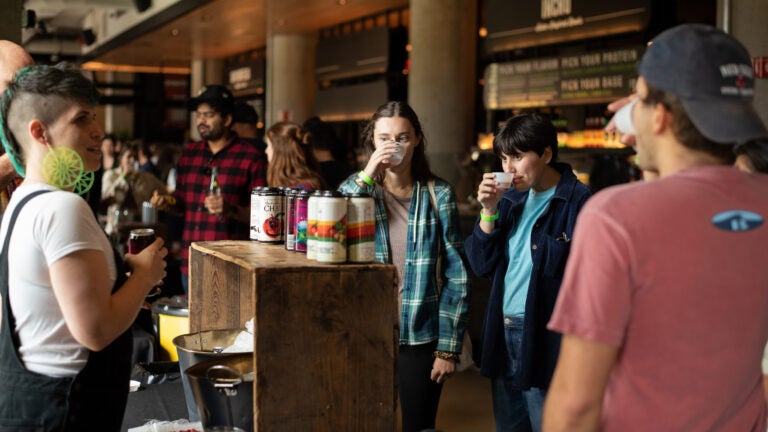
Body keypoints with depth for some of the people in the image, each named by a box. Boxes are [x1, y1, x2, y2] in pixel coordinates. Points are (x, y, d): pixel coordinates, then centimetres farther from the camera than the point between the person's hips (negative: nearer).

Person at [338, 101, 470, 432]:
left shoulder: (437, 194, -3)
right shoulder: (357, 187, 2)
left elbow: (457, 277, -3)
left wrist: (449, 347, -6)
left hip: (421, 338, -1)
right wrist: (367, 175, -20)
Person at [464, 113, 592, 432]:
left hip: (545, 337, -7)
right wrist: (489, 211, -5)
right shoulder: (512, 199, 11)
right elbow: (482, 265, 8)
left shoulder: (578, 201, -10)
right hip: (504, 333, 7)